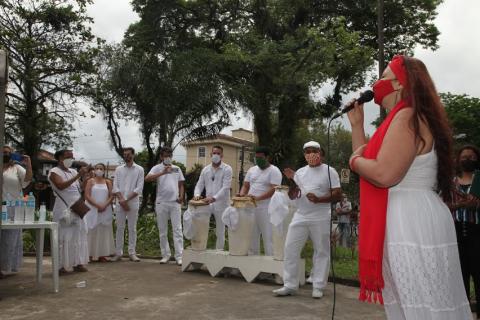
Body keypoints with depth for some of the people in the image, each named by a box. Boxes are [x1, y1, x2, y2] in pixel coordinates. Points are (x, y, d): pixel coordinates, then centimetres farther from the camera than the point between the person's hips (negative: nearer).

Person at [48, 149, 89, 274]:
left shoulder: (73, 171, 15)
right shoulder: (54, 172, -4)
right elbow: (61, 186, -23)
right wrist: (78, 176, -25)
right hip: (64, 209, -7)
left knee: (79, 235, 7)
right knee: (64, 237, -4)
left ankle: (78, 263, 14)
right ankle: (61, 265, 3)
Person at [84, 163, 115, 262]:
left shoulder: (108, 182, 9)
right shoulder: (90, 181, 3)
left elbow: (111, 196, 2)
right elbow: (87, 196, -6)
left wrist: (104, 205, -14)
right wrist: (97, 205, -15)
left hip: (105, 210, 2)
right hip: (92, 210, -2)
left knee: (104, 231, 2)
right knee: (92, 231, -1)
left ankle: (102, 254, 5)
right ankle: (91, 254, 2)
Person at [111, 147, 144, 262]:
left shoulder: (139, 169, 3)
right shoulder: (118, 169, 10)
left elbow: (139, 188, -4)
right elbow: (115, 186, 3)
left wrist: (127, 200, -11)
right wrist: (122, 200, -11)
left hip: (133, 203, -2)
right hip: (120, 203, 2)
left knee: (132, 228, 3)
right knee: (120, 228, 4)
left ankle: (132, 253, 8)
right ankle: (118, 253, 10)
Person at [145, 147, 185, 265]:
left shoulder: (177, 169, 12)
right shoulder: (157, 168, 2)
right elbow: (147, 179, -17)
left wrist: (181, 197, -2)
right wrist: (162, 173, -26)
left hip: (175, 203, 1)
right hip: (161, 203, -1)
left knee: (177, 229, -2)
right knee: (162, 231, 6)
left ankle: (179, 256, 0)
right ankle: (166, 255, 17)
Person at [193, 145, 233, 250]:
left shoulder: (227, 169, -6)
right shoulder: (205, 169, 10)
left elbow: (226, 187, -15)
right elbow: (199, 185, 12)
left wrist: (214, 198, -28)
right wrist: (197, 194, -10)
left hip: (221, 205, -4)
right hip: (207, 204, 4)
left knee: (220, 232, 7)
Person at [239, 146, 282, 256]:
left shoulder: (274, 171, -5)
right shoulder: (252, 170, 16)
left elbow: (274, 189, -16)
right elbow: (245, 186, 17)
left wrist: (257, 198, -27)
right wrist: (241, 195, -5)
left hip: (266, 210, -6)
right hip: (250, 208, 6)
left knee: (268, 238, -4)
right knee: (251, 237, 11)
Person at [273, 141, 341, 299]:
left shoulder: (329, 171, -1)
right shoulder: (300, 172, 13)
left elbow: (338, 195, -7)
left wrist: (319, 199, -21)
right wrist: (291, 180, -5)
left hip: (321, 219, -4)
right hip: (300, 217, 4)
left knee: (321, 252, 4)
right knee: (290, 249, 1)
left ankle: (318, 287, 16)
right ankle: (289, 286, 11)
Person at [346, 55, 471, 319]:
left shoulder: (407, 117, -14)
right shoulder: (399, 119, 19)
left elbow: (385, 174, -26)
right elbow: (367, 160, 20)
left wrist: (355, 160, -7)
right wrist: (356, 123, 16)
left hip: (411, 222, -11)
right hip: (403, 222, 11)